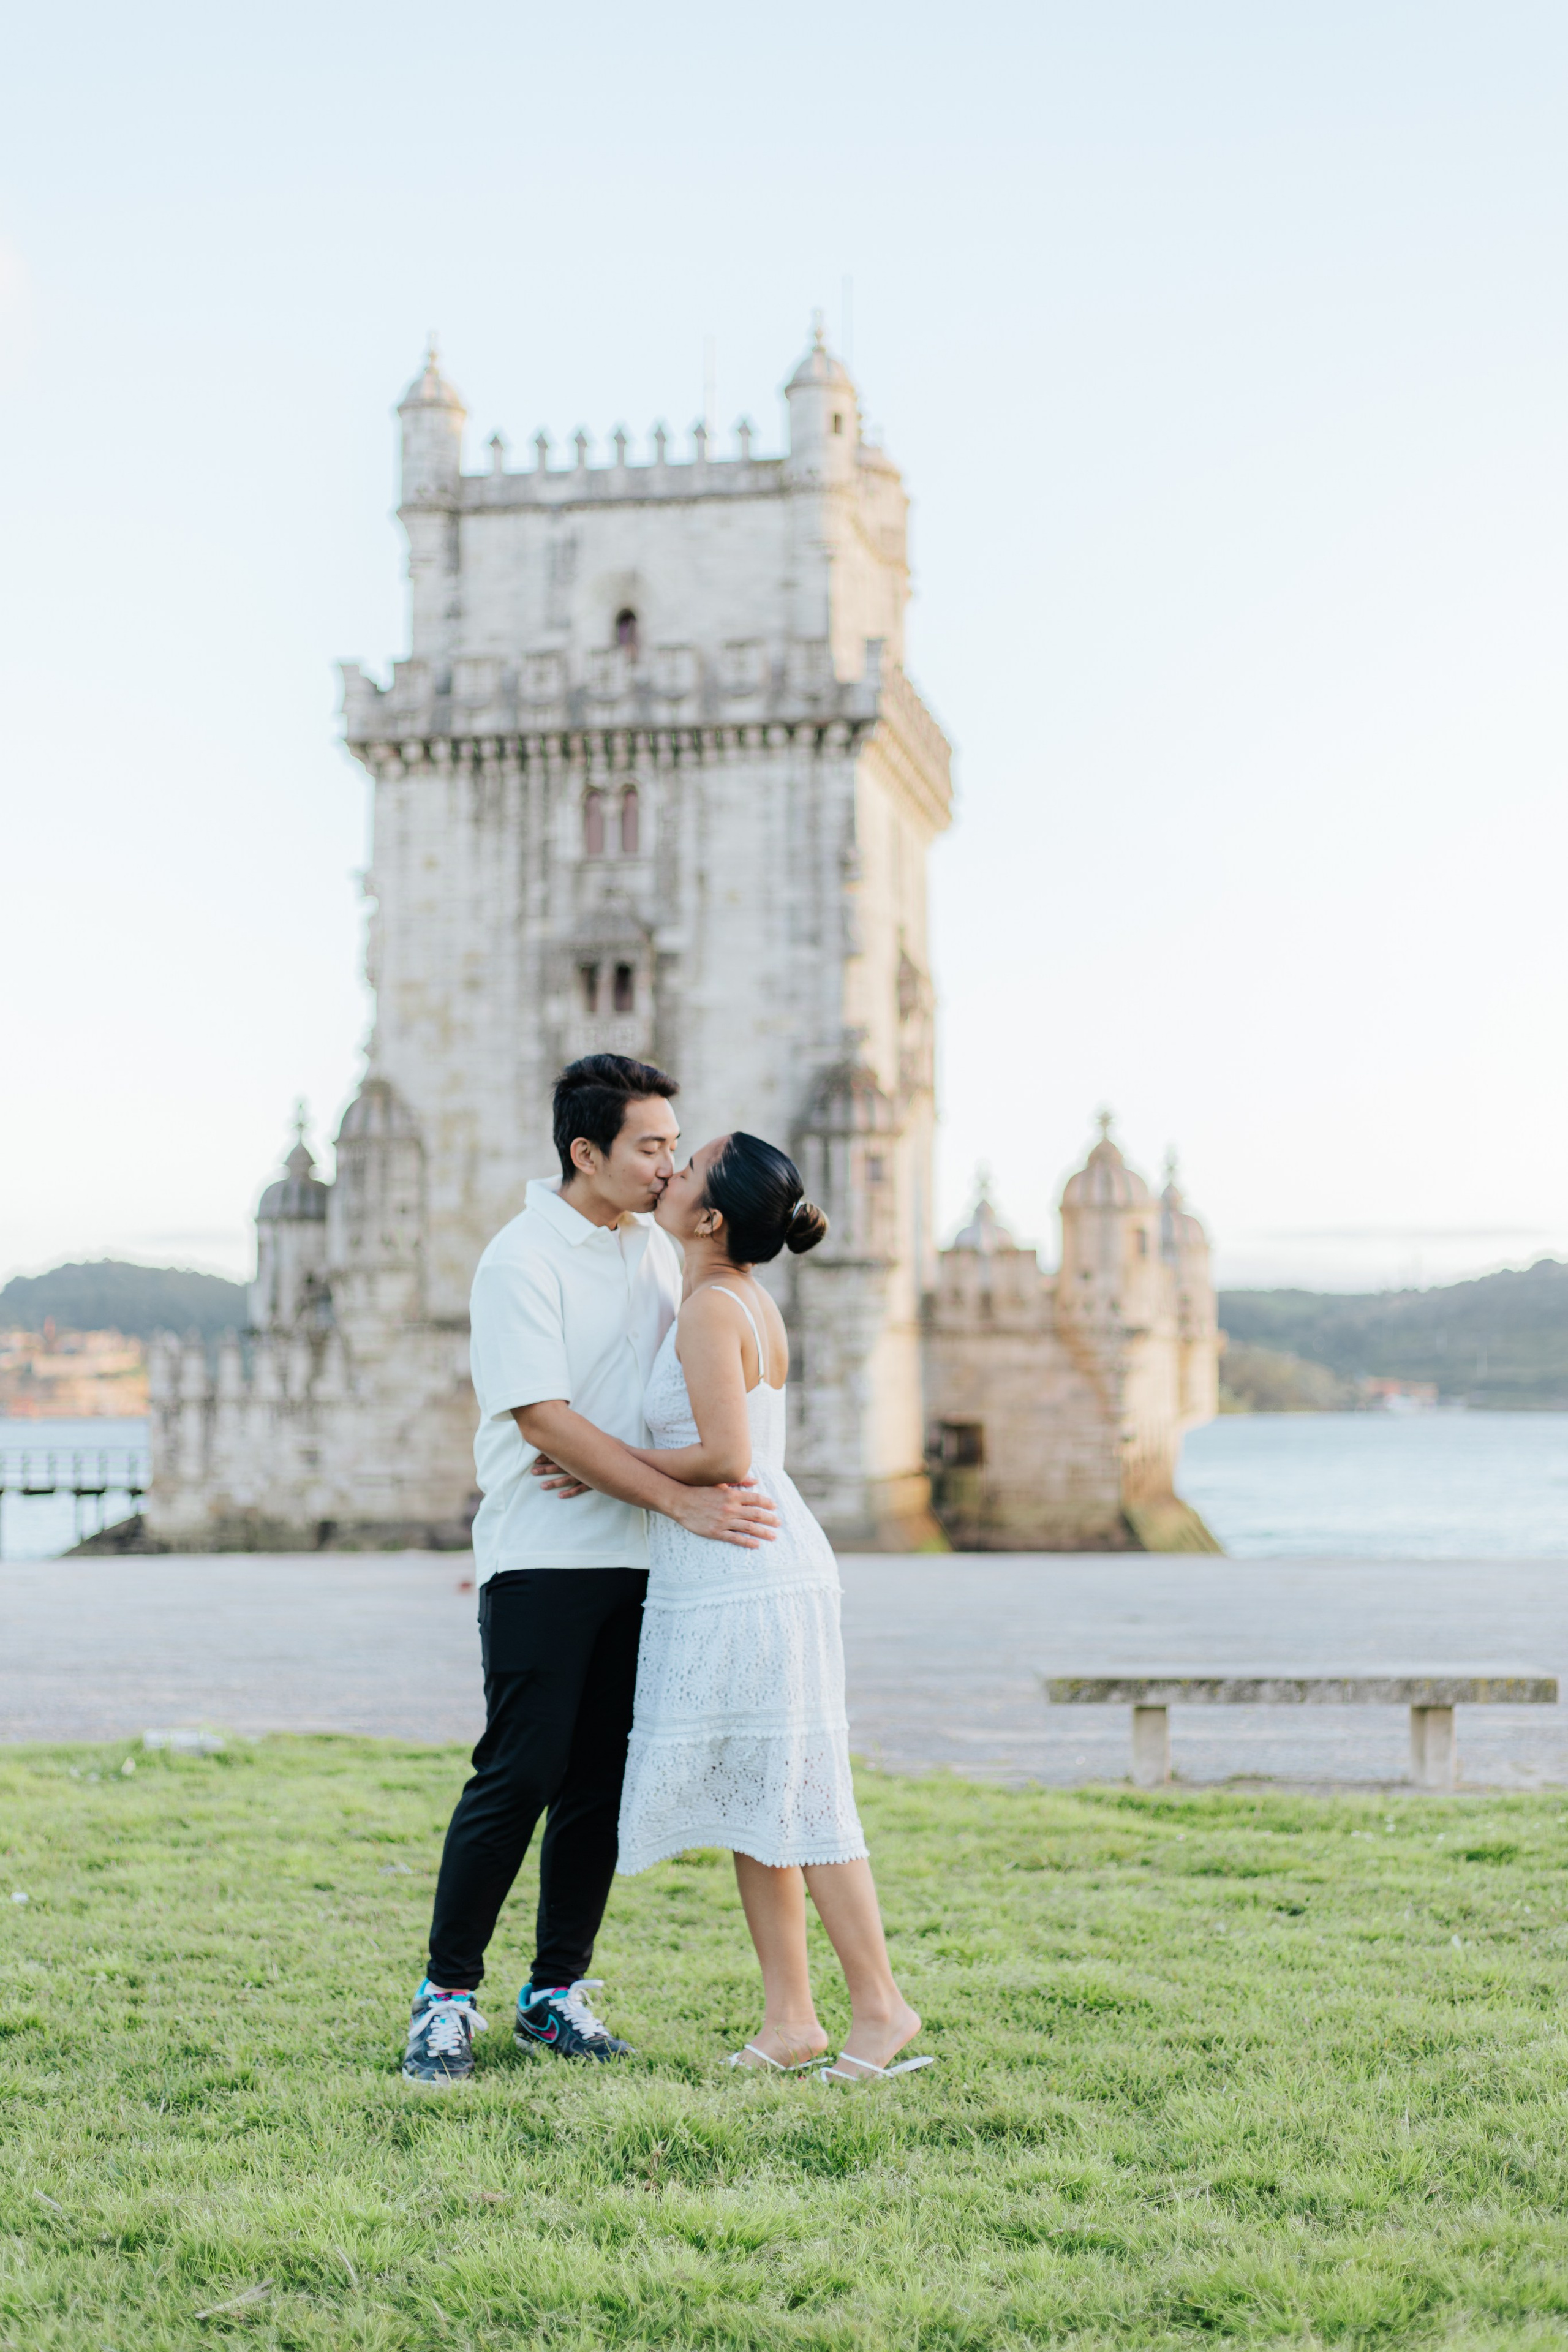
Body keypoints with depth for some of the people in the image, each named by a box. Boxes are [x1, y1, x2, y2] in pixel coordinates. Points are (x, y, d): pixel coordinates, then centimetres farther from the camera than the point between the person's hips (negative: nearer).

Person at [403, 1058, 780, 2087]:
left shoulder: (657, 1249, 12)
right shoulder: (522, 1259, -11)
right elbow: (546, 1420, -18)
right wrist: (687, 1503, -21)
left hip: (634, 1561, 7)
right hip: (543, 1560, -6)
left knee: (601, 1780, 7)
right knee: (519, 1777, -7)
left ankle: (556, 1993, 16)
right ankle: (448, 1995, 5)